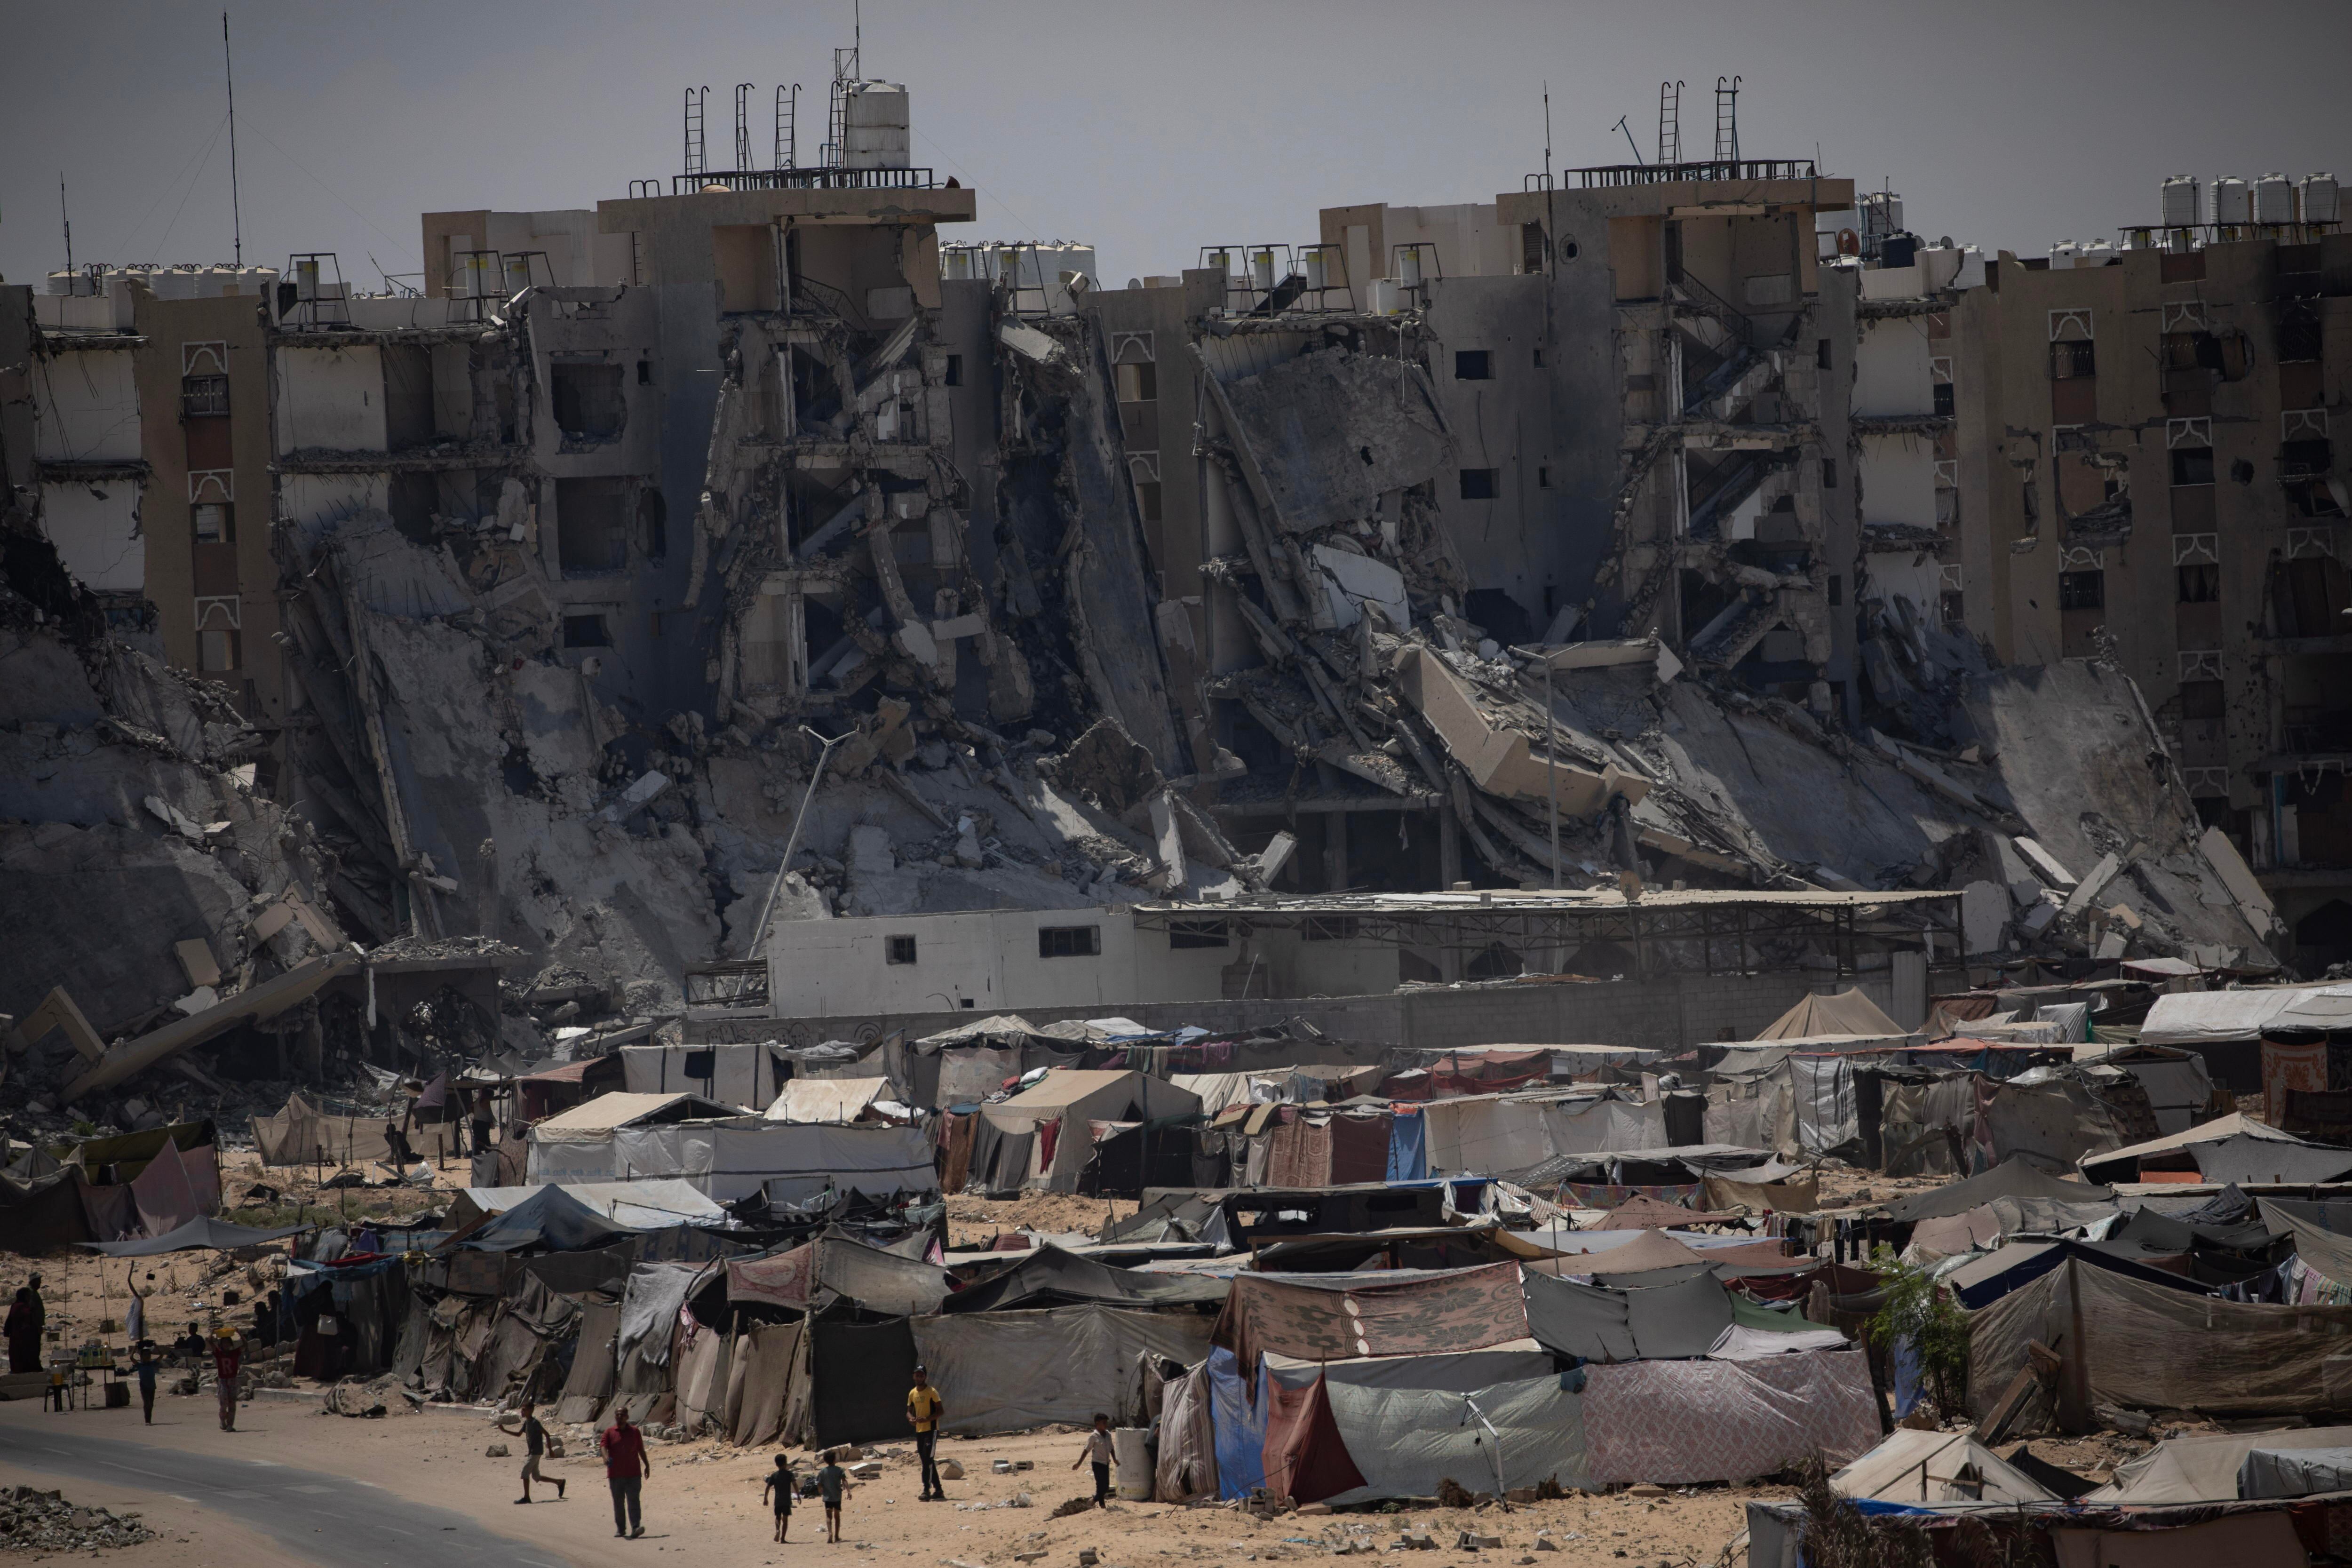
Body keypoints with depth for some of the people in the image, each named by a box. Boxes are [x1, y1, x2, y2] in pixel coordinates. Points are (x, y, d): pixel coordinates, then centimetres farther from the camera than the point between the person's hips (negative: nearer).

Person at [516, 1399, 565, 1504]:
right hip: (531, 1452, 9)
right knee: (536, 1477, 13)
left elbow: (546, 1434, -15)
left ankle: (526, 1497, -9)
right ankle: (559, 1482, 26)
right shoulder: (527, 1422, 12)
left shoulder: (535, 1423, -14)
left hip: (536, 1452, -9)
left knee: (525, 1472, -12)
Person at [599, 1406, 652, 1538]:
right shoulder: (610, 1432, 5)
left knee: (633, 1501, -12)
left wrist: (647, 1465, 16)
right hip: (616, 1475, 1)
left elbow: (641, 1450, 16)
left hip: (633, 1474, -1)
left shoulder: (635, 1432, 8)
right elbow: (603, 1445, -10)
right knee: (618, 1503, 9)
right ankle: (620, 1528, 21)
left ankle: (635, 1528, -21)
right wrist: (606, 1458, -30)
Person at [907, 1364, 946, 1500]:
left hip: (931, 1430, -7)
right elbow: (910, 1411, 18)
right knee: (927, 1462, 10)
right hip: (919, 1431, 7)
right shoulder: (912, 1393, 11)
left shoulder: (932, 1392, -9)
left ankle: (927, 1491, -19)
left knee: (928, 1459, -16)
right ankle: (938, 1490, 18)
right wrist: (911, 1418, -6)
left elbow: (941, 1411, -11)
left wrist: (927, 1419, -23)